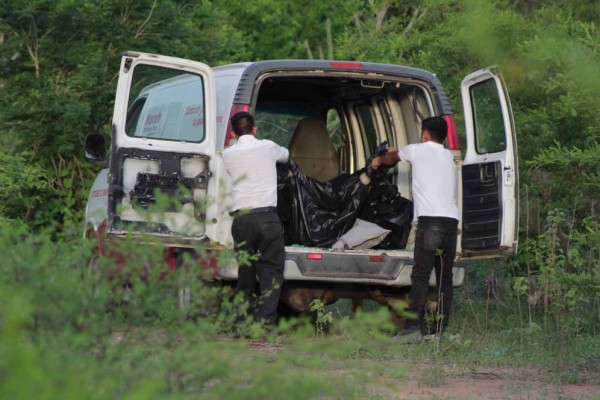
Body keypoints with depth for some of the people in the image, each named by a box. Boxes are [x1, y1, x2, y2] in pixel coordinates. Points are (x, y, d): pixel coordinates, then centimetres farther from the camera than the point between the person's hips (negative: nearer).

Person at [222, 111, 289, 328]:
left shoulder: (228, 154, 9)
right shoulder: (268, 147, 9)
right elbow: (285, 155, 30)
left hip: (241, 218, 2)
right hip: (267, 216, -2)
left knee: (245, 273, 13)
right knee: (271, 273, 0)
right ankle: (265, 322, -13)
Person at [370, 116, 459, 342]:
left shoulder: (418, 150, 7)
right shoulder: (448, 157, 24)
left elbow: (392, 157, 30)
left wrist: (379, 161, 52)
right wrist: (393, 154, 60)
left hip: (430, 220, -6)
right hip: (451, 220, 6)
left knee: (420, 276, -11)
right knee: (445, 279, 7)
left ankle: (414, 328, -18)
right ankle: (440, 330, 6)